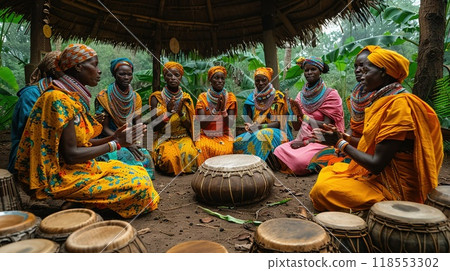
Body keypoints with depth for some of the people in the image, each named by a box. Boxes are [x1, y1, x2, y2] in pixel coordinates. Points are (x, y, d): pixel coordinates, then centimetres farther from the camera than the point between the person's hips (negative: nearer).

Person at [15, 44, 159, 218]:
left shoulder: (73, 97, 11)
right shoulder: (60, 99, -18)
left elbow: (80, 142, 10)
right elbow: (71, 154, -22)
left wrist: (114, 137, -1)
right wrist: (116, 143, -16)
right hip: (59, 178, -10)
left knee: (139, 172, 8)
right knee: (139, 183, -16)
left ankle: (78, 203, 1)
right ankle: (79, 205, -7)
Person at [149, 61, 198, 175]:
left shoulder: (186, 98, 4)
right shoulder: (156, 97, -2)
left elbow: (191, 126, 1)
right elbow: (154, 127, -6)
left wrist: (181, 113, -17)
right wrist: (168, 112, -22)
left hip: (183, 138, 2)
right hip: (164, 139, -1)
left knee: (190, 155, -29)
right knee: (170, 157, -31)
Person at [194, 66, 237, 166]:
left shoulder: (230, 97, 2)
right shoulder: (203, 97, 0)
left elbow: (230, 125, -6)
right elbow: (202, 124, -11)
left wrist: (223, 110, -23)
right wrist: (216, 109, -22)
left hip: (224, 135, 0)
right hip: (206, 135, 0)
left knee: (225, 150, -30)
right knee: (203, 147, -31)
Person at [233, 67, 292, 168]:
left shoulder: (278, 97, 1)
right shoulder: (251, 98, 12)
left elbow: (278, 122, -5)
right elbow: (249, 120, 11)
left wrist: (260, 127, -20)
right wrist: (249, 126, -14)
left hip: (275, 132, -3)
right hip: (255, 132, 4)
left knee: (262, 135, -38)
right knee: (238, 141, -27)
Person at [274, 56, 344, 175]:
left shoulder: (330, 94, -4)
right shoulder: (301, 95, 11)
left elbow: (327, 125, -11)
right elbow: (296, 126, 7)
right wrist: (295, 113, -13)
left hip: (321, 140, -4)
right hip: (302, 138, 5)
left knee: (300, 160, -31)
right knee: (279, 151, -23)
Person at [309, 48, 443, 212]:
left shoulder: (400, 104, -22)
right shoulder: (385, 101, 8)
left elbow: (377, 164, -24)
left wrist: (340, 143, -13)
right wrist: (343, 137, 4)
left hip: (395, 189, -10)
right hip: (375, 175, 10)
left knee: (323, 189, -19)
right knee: (327, 172, 14)